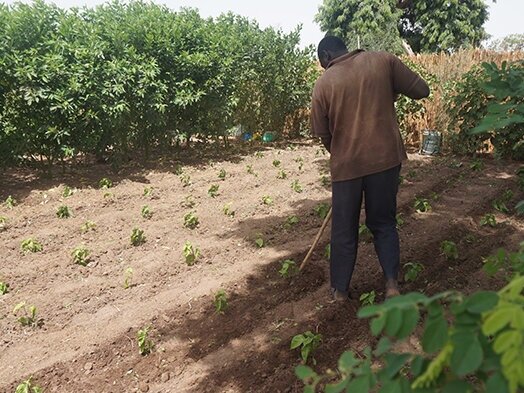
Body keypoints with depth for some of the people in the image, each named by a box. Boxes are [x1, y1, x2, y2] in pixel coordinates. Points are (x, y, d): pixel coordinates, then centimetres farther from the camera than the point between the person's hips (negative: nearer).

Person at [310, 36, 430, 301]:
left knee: (344, 229, 13)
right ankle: (391, 282, 12)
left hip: (347, 164, -1)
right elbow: (421, 90, 1)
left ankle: (340, 289, 22)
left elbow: (323, 133, 3)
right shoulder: (384, 60, -1)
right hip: (385, 157, 1)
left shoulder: (324, 83, -2)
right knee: (384, 223, 18)